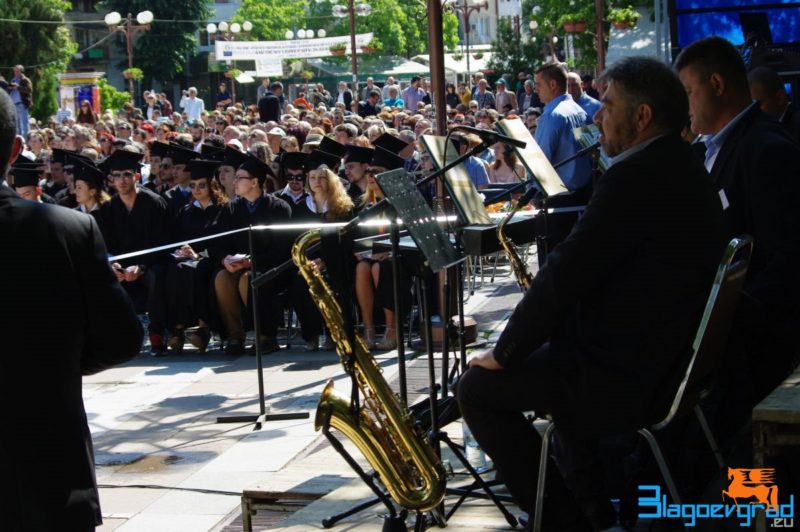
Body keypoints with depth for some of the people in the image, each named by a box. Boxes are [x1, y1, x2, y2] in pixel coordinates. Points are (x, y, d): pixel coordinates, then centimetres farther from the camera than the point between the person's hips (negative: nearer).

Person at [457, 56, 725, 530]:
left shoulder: (636, 174, -20)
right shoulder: (684, 170, 10)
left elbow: (564, 275, -21)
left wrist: (505, 352, -9)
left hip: (627, 376, -10)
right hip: (669, 358, 10)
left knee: (478, 388, 4)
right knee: (550, 353, 32)